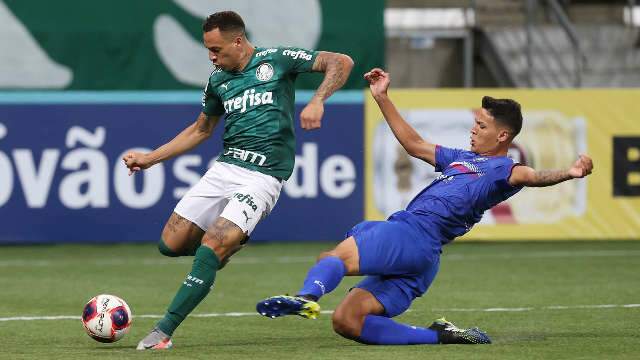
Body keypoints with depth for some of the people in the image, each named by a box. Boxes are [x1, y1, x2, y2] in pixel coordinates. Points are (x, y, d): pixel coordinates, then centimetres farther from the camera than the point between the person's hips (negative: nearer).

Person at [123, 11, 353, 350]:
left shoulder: (276, 60, -3)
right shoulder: (218, 80, 12)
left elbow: (341, 62, -5)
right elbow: (201, 130, 27)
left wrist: (316, 101, -22)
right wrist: (150, 159, 23)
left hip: (262, 176, -6)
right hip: (224, 166, 7)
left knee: (209, 250, -20)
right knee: (170, 244, -1)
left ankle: (163, 333, -18)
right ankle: (229, 242, 29)